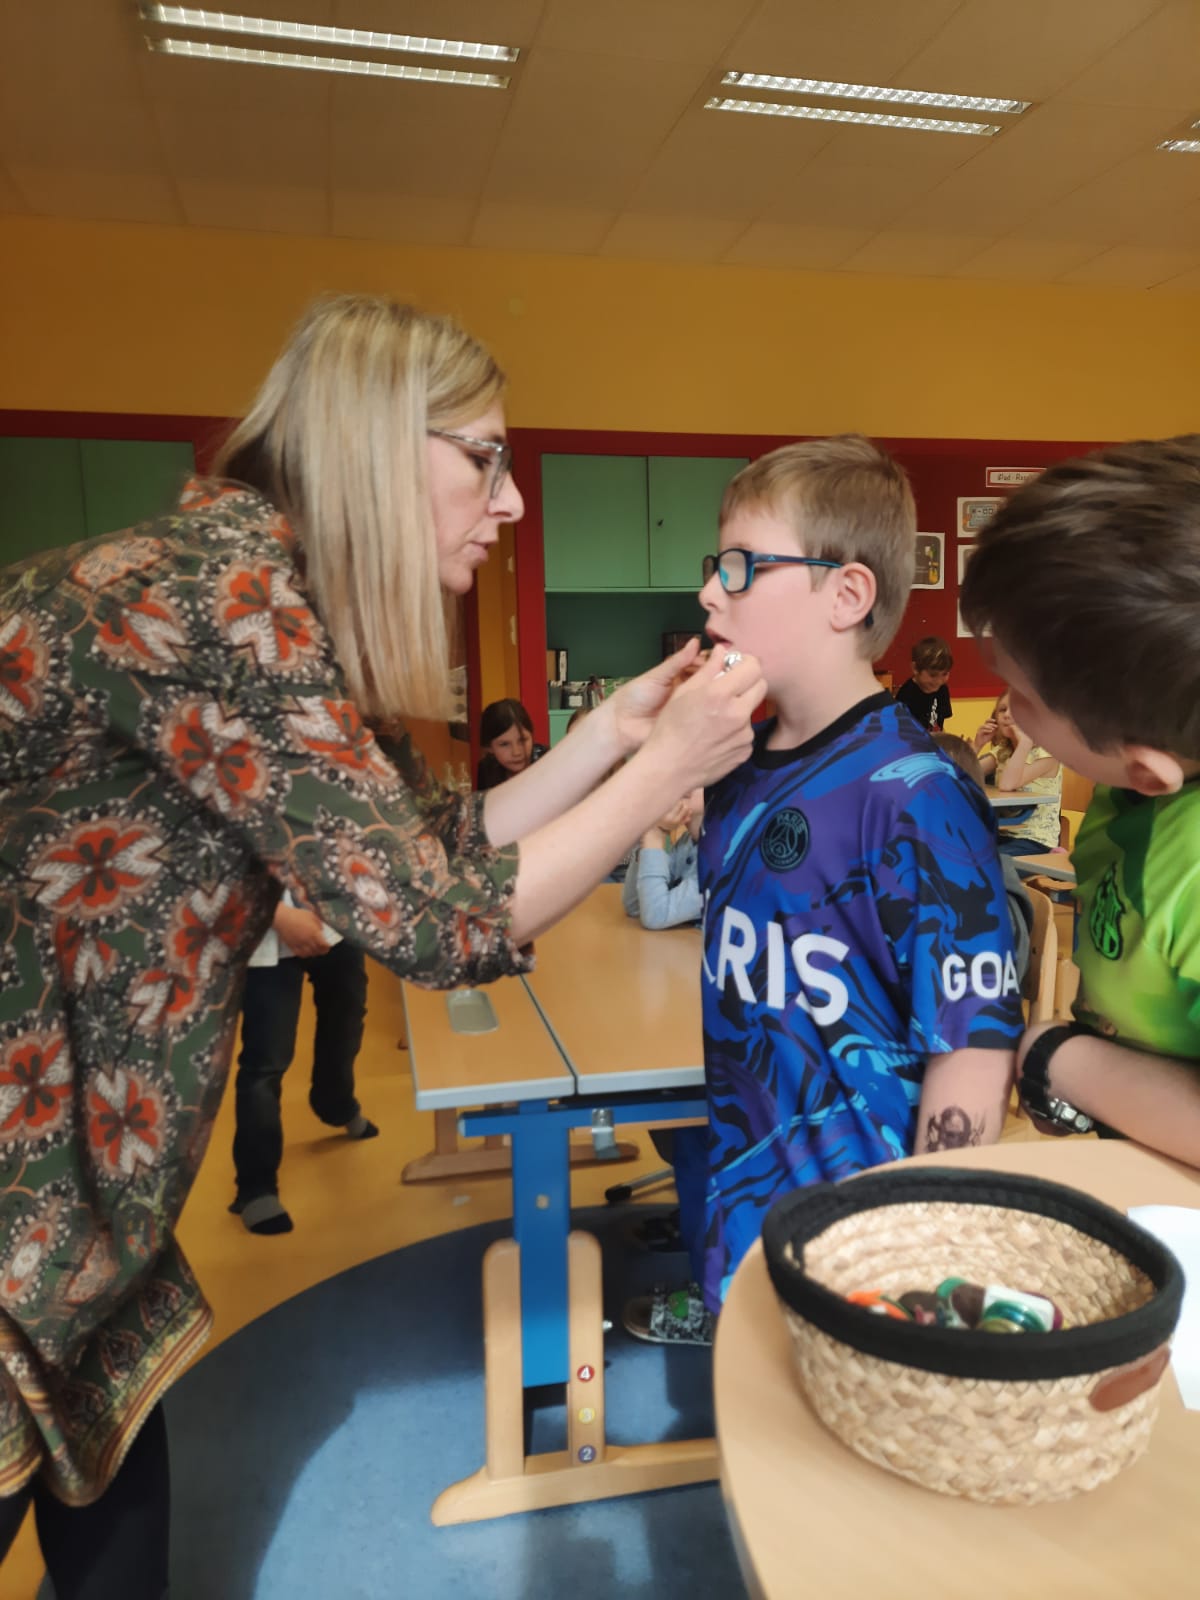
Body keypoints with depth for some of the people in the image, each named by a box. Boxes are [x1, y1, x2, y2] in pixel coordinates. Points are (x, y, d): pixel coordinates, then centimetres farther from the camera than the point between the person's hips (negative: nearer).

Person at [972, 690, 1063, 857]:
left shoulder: (1047, 753, -11)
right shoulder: (1001, 752, 10)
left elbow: (1006, 786, -26)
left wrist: (1025, 741, -26)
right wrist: (977, 744, -6)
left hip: (1035, 842, -6)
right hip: (1002, 835, 6)